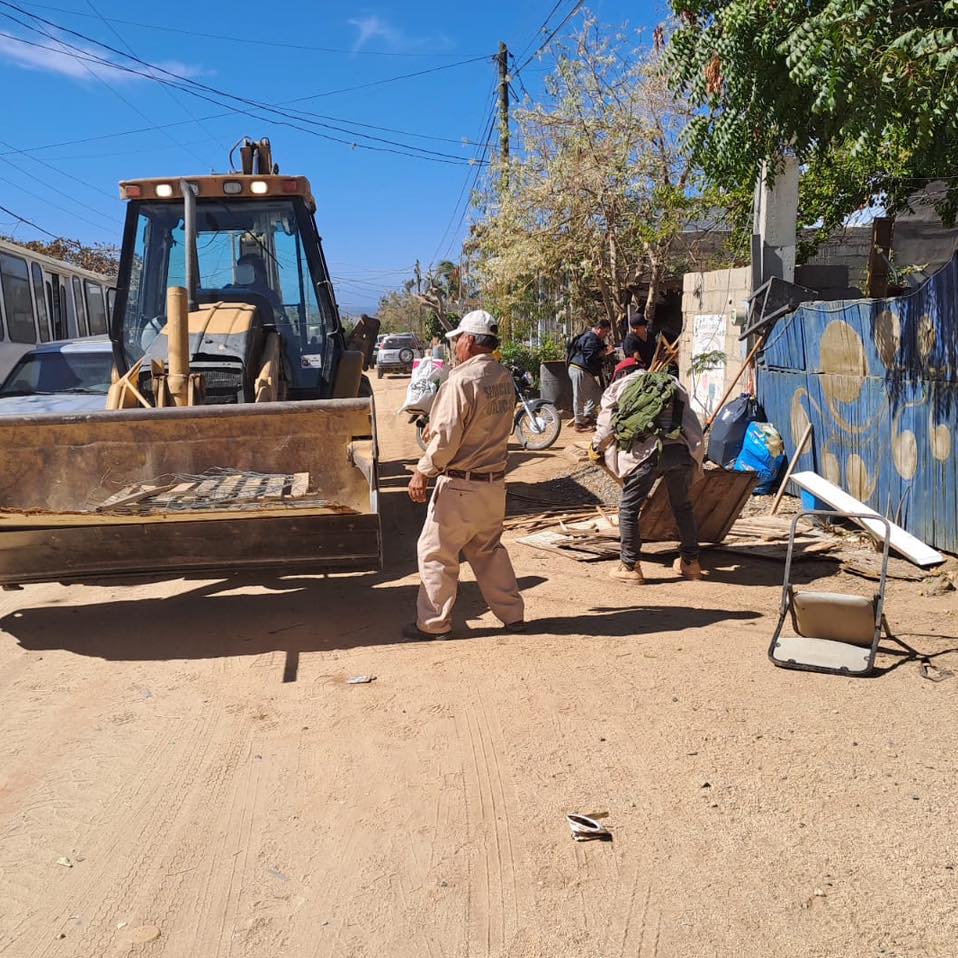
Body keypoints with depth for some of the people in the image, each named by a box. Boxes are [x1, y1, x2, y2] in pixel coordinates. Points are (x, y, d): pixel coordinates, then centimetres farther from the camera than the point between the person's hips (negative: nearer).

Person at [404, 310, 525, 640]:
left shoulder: (462, 380, -18)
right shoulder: (505, 379, 5)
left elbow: (446, 437, -20)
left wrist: (422, 472, -8)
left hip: (460, 485, -8)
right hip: (495, 481, 8)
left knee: (435, 552, 6)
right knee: (488, 550, 21)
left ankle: (434, 623, 15)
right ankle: (512, 614, 25)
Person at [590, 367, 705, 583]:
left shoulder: (617, 387, 23)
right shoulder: (673, 383, 30)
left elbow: (605, 429, 21)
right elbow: (692, 423, 22)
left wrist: (596, 450, 40)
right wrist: (696, 455, 32)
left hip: (647, 452, -3)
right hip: (682, 450, 4)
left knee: (629, 508, 10)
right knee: (683, 506, 22)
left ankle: (630, 567, 14)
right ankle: (690, 562, 30)